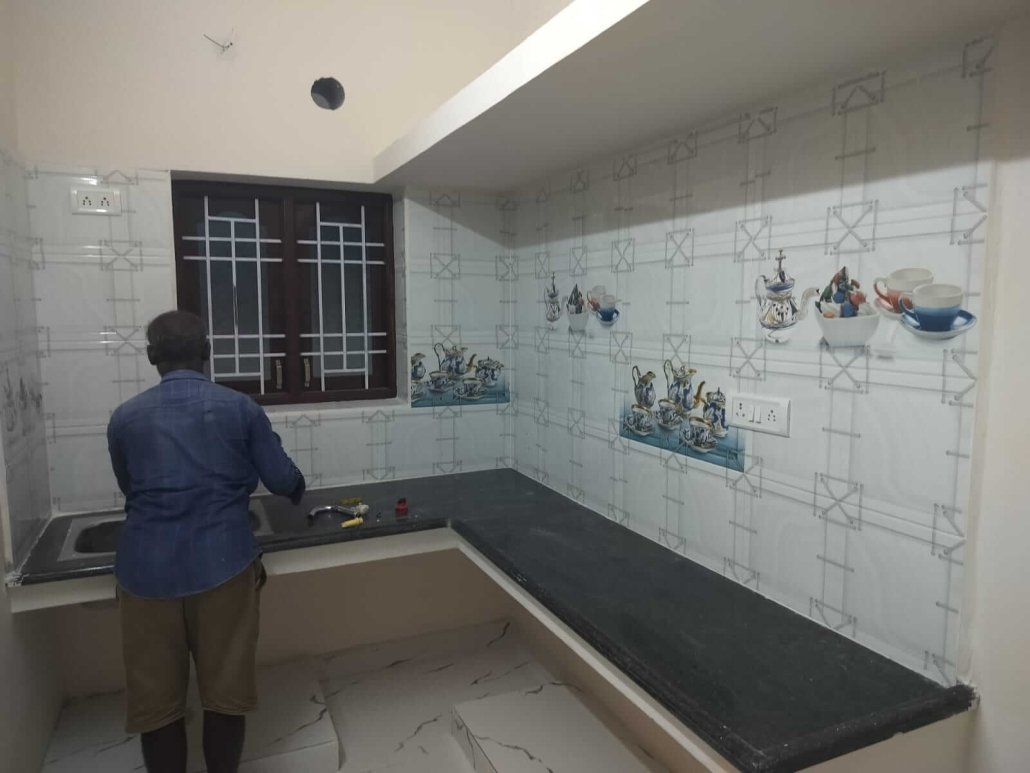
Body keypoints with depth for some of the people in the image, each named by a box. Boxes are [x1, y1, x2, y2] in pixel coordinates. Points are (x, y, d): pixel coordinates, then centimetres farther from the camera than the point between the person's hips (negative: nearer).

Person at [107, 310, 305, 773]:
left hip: (147, 572, 2)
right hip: (222, 566, -1)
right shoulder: (240, 408, 0)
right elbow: (282, 479, 2)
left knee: (156, 698, 14)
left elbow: (130, 490, 18)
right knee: (225, 691, 11)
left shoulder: (125, 418, 5)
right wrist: (299, 492, 25)